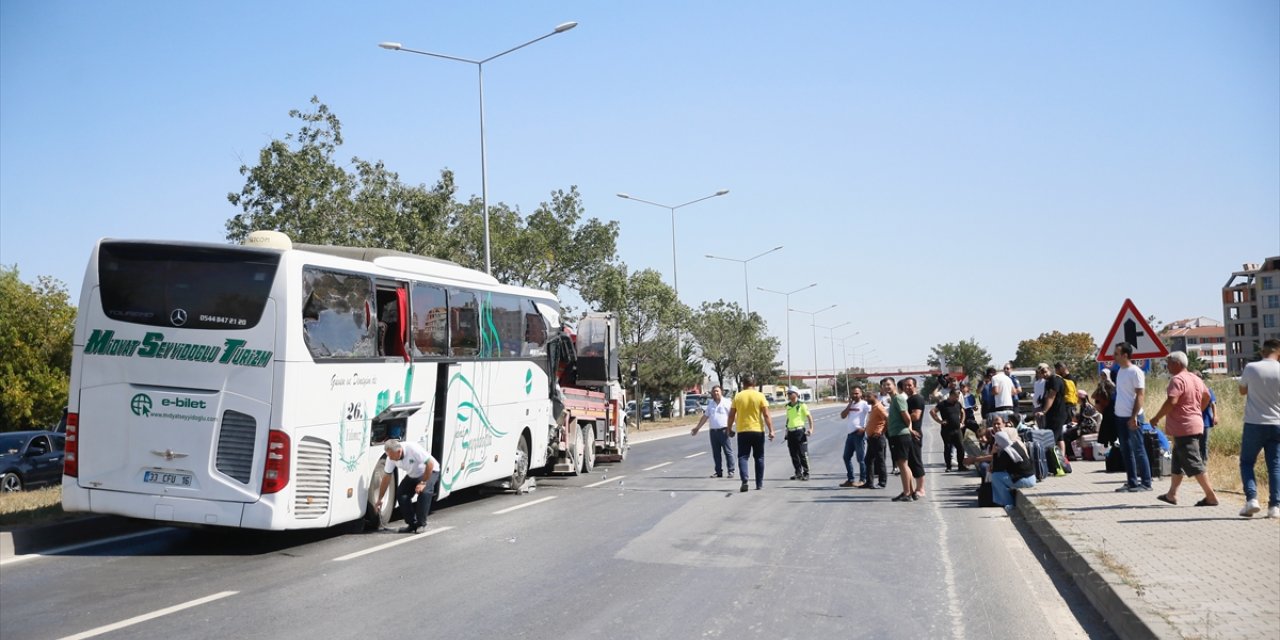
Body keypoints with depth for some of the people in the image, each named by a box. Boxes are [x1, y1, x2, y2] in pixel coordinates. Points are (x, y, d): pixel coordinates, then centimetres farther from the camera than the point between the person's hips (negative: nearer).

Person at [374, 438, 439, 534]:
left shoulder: (413, 449, -37)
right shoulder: (391, 458, -18)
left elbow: (430, 464, -32)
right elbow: (386, 478, -10)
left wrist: (423, 482, -28)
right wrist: (379, 500, -8)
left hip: (430, 471, -6)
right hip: (412, 475, 6)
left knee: (424, 492, -28)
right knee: (401, 494, -11)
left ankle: (421, 524, -12)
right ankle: (411, 524, 4)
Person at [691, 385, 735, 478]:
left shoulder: (728, 402, -1)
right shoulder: (710, 404, 16)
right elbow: (705, 417, 21)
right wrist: (697, 428, 20)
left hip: (724, 431, -5)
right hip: (713, 431, 5)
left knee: (728, 452, -3)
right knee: (716, 453, 7)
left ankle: (731, 471, 2)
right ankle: (718, 472, 13)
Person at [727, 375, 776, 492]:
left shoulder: (737, 397, 1)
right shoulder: (760, 396, -3)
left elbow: (731, 415, 4)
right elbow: (766, 415, -8)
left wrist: (729, 429, 16)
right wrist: (771, 430, -5)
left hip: (742, 431, 0)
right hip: (758, 430, 0)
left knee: (743, 457, 2)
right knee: (759, 457, 12)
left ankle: (745, 480, -18)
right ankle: (759, 484, 15)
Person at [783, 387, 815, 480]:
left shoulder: (802, 405, -4)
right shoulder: (788, 406, 13)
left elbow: (809, 416, -4)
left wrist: (811, 428, -14)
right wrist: (787, 429, 21)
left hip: (799, 431, -6)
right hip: (790, 432, 6)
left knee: (803, 454, -4)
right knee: (794, 455, 7)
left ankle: (806, 473, 3)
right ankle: (798, 473, 16)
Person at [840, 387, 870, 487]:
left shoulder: (864, 404, -5)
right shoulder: (851, 405, 18)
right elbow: (842, 416, 8)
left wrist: (865, 428, -17)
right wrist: (849, 405, 1)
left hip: (859, 433, -8)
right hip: (850, 434, 8)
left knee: (861, 458, -3)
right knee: (846, 457, 10)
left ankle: (863, 480, 3)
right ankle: (850, 479, 17)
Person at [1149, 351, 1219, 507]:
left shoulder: (1177, 379, -17)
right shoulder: (1195, 379, 14)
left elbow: (1171, 402, -26)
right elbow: (1206, 397, 25)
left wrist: (1156, 418, -16)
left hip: (1184, 428, -10)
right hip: (1195, 424, 10)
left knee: (1194, 463, -7)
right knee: (1178, 461, 17)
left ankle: (1211, 497, -7)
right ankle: (1172, 494, 24)